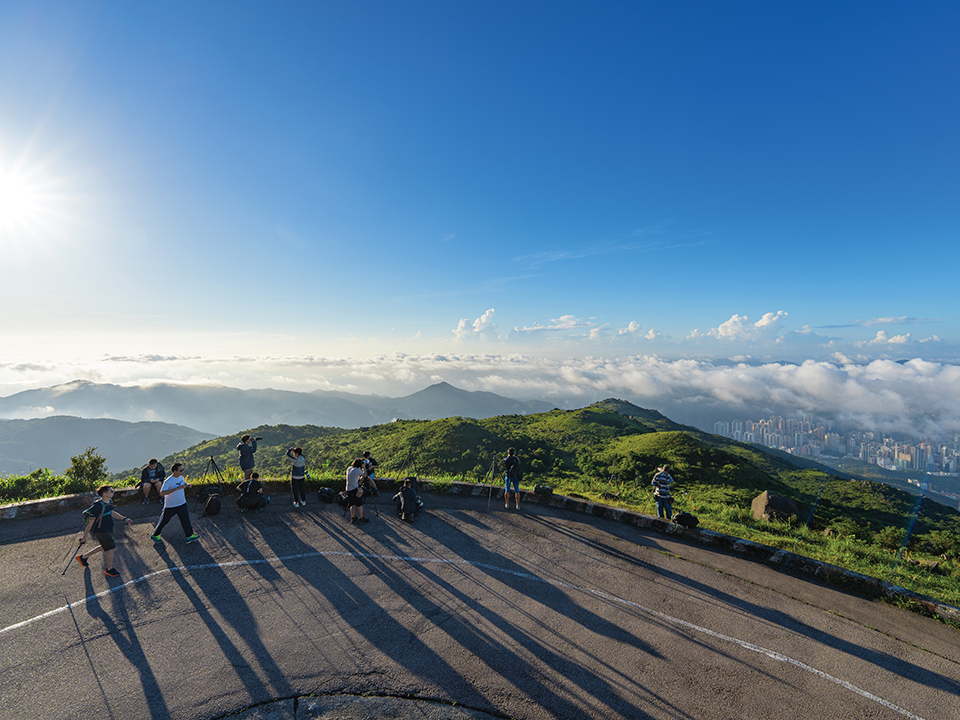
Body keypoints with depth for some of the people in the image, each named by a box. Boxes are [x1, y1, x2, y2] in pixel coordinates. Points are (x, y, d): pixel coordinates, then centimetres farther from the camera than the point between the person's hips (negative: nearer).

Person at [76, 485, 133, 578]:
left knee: (105, 547, 26)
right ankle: (109, 569, 22)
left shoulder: (110, 501, -1)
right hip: (101, 531, -9)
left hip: (109, 528, 9)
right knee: (111, 548, 1)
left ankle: (83, 557, 46)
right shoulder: (98, 506, -28)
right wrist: (84, 537, -12)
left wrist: (124, 519, 12)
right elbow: (90, 522, -20)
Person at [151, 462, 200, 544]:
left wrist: (187, 484, -6)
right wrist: (177, 488, -37)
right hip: (170, 506, -5)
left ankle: (190, 536, 10)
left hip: (182, 504, 5)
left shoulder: (181, 477, -2)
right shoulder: (168, 481, -23)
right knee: (164, 521, 12)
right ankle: (155, 535, 36)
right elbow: (162, 493, -30)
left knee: (186, 519, 3)